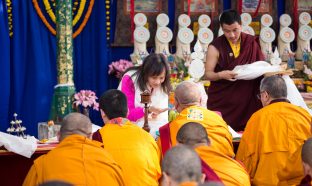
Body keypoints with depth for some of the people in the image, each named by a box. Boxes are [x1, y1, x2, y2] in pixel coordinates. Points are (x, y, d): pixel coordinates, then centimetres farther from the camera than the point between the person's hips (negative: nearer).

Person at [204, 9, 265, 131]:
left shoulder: (252, 43, 2)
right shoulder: (215, 47, -6)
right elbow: (207, 74, -3)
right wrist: (220, 75, -23)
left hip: (247, 101, 2)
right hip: (222, 102, -2)